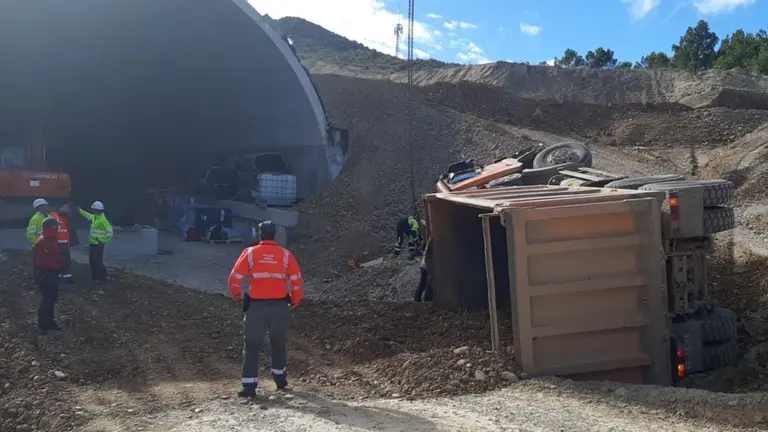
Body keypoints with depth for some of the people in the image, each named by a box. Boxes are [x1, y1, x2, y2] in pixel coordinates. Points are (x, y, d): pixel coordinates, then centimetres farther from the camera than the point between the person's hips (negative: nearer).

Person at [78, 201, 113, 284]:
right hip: (92, 243, 10)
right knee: (92, 260, 16)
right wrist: (80, 210, 33)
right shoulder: (95, 217, 6)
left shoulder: (102, 220, -23)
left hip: (98, 244, -10)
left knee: (97, 261, -6)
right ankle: (95, 276, 27)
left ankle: (102, 278, 3)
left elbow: (109, 232, -27)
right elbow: (89, 216, 30)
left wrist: (102, 240, -18)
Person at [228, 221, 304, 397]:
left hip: (256, 306, -1)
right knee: (278, 344, 20)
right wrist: (295, 301, 16)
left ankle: (249, 386, 5)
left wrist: (236, 294, 18)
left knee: (252, 346, 7)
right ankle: (280, 379, 31)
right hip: (280, 306, 1)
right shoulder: (286, 254, -2)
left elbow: (235, 277, -2)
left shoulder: (250, 253, -4)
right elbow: (297, 281, -1)